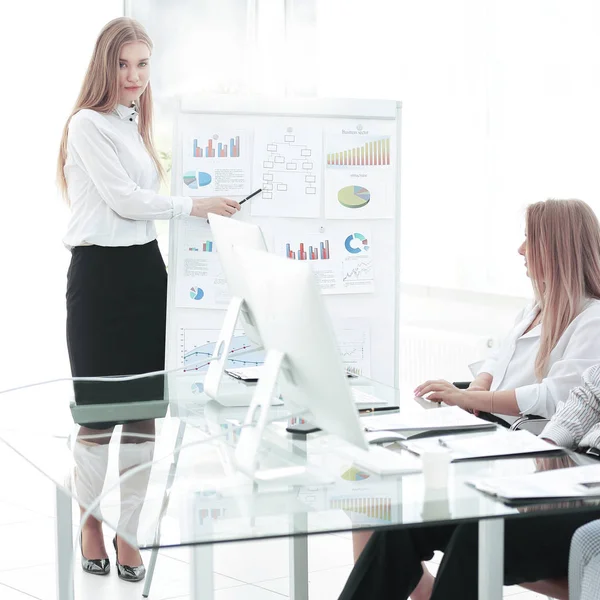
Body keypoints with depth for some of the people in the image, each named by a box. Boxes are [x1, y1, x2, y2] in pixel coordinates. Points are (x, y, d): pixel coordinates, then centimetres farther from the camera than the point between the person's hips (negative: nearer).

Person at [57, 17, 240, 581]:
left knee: (144, 409, 8)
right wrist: (194, 205, -6)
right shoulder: (88, 124, -8)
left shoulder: (136, 126, 17)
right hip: (101, 273, -7)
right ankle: (92, 530, 18)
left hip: (145, 269, 7)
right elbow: (124, 199, -12)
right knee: (98, 415, 2)